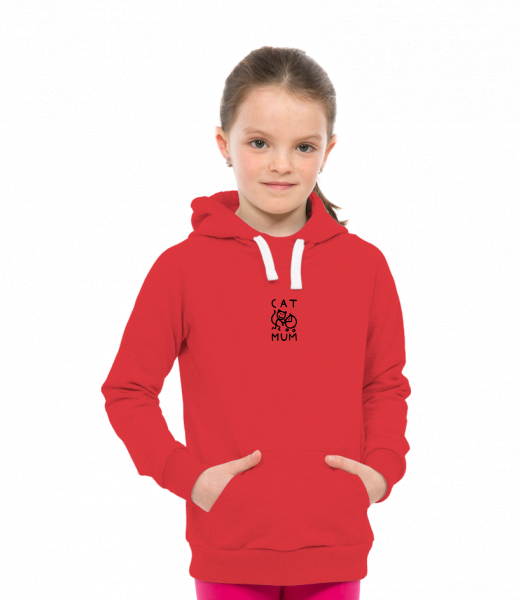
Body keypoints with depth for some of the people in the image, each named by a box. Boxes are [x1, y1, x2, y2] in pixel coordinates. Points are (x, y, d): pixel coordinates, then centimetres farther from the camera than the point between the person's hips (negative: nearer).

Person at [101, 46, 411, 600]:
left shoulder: (364, 264, 2)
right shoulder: (182, 267, -5)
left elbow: (386, 385, 12)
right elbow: (127, 390, 1)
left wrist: (383, 468, -3)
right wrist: (186, 474, -9)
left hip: (334, 554, 2)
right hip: (229, 553, -2)